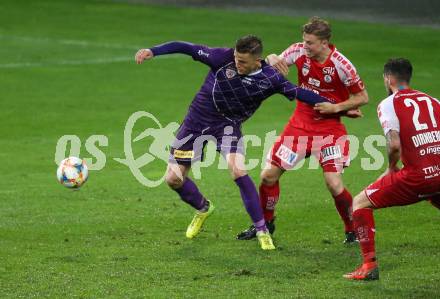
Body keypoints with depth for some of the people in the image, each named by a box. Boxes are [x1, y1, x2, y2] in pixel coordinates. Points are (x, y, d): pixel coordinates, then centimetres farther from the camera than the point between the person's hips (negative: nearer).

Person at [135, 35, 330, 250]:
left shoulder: (270, 79, -16)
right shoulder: (224, 57, -20)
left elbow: (300, 94, -9)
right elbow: (187, 48, -18)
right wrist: (153, 51, -25)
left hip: (228, 124, -1)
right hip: (197, 119, 1)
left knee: (238, 171, -27)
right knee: (173, 179, 1)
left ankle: (262, 231, -12)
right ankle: (203, 209, 34)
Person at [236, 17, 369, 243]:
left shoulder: (341, 65, -18)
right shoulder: (299, 51, -9)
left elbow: (362, 97, -8)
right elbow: (275, 62, 1)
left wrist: (335, 107, -20)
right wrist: (273, 59, -22)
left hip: (329, 128, -4)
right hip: (300, 123, 4)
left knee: (334, 184, -16)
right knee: (269, 175, 4)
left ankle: (353, 231, 7)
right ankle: (265, 223, 26)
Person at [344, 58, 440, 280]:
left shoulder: (388, 104, 0)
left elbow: (394, 145, -13)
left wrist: (392, 168, 6)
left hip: (417, 175, -5)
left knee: (360, 203, 9)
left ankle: (370, 265, 1)